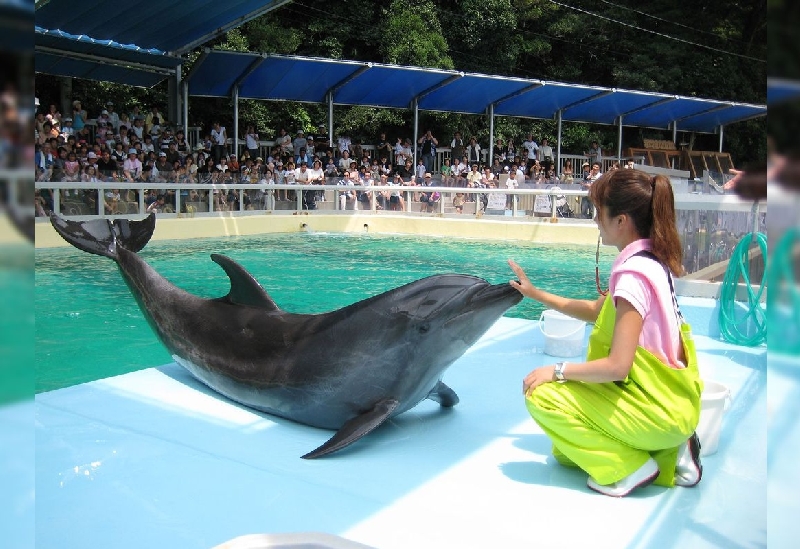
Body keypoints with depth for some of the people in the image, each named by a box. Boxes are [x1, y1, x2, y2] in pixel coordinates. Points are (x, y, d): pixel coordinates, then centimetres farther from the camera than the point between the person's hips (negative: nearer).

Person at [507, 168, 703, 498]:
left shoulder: (633, 273, -25)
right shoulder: (653, 260, 5)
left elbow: (618, 365, -28)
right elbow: (596, 311, 18)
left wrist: (557, 370, -15)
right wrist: (536, 294, 17)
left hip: (655, 411, -9)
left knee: (542, 393, -14)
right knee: (564, 452, 20)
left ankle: (628, 466, -5)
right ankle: (669, 451, 12)